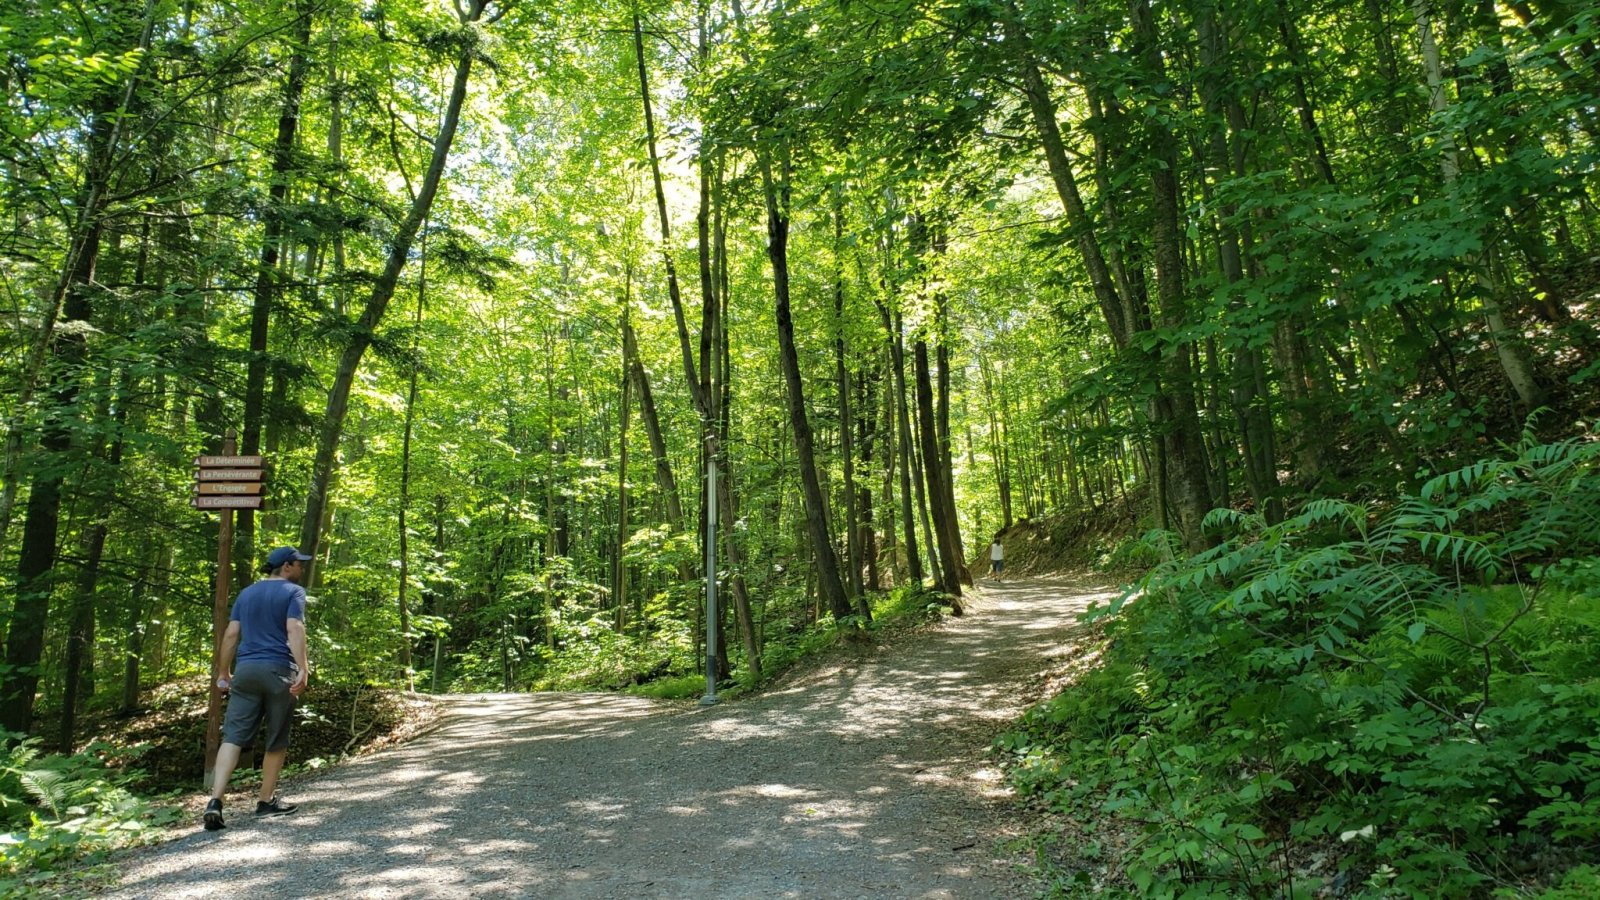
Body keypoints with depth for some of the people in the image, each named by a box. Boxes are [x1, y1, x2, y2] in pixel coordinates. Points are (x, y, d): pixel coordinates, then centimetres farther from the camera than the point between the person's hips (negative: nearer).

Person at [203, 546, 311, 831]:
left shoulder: (246, 593, 17)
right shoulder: (293, 591, -1)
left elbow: (231, 634, 13)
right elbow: (294, 629, -15)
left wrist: (224, 673, 18)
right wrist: (303, 670, -20)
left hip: (245, 669, 5)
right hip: (278, 670, -4)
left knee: (233, 736, -2)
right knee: (277, 741, 9)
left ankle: (215, 801, -16)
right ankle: (266, 800, 19)